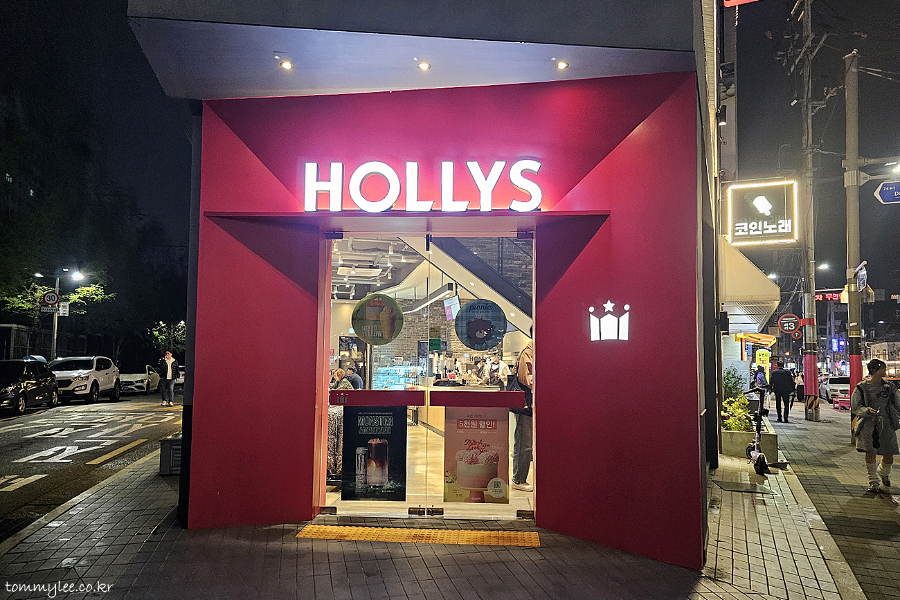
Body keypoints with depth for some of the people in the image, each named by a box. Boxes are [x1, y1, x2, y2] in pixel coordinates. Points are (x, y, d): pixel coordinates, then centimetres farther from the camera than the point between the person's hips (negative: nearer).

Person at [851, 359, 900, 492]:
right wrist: (868, 411, -17)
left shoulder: (889, 386, 10)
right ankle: (873, 482, 1)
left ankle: (883, 473, 38)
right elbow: (855, 408, 0)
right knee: (871, 452, -15)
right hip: (868, 423, -3)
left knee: (889, 457, 4)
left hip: (887, 424, 3)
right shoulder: (862, 387, 0)